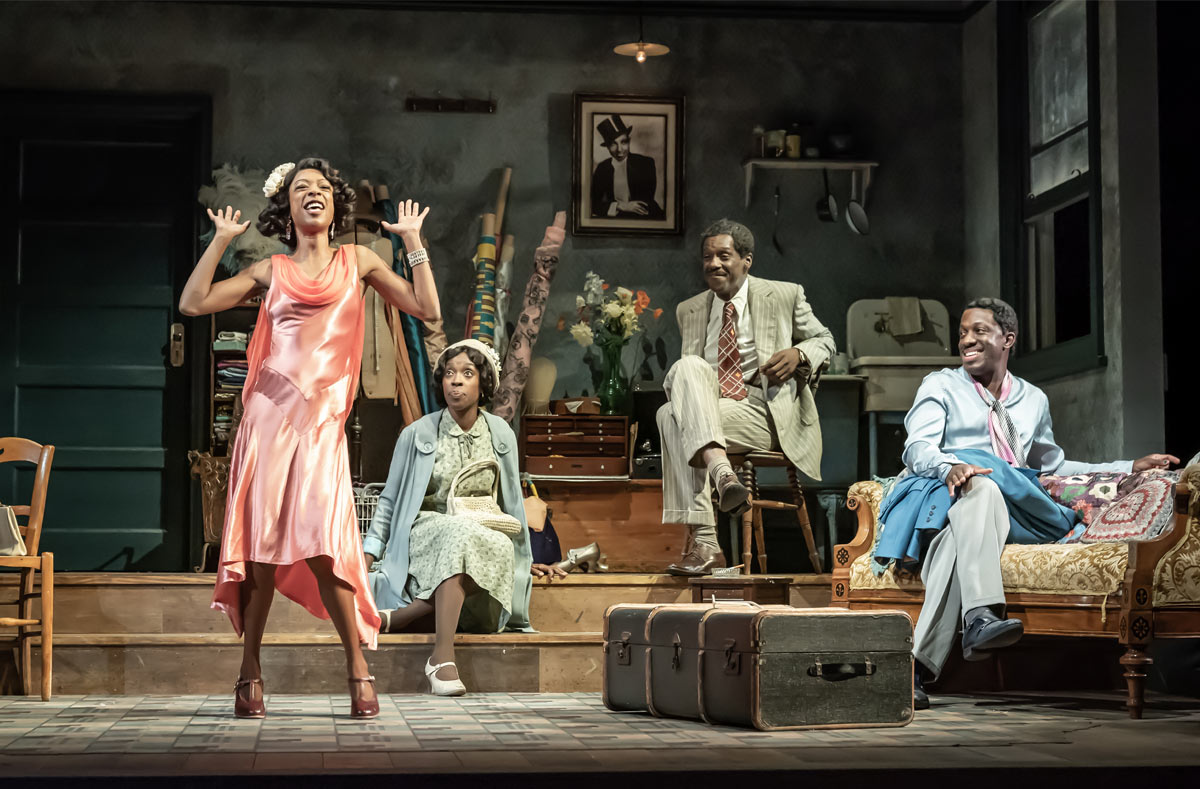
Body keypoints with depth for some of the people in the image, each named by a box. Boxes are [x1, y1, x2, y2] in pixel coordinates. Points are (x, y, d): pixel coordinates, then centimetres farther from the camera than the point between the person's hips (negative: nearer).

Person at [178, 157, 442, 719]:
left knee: (322, 546, -13)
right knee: (262, 545, -3)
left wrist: (413, 241, 9)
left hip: (322, 420, -1)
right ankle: (250, 673, 7)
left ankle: (358, 668, -1)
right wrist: (222, 240, 8)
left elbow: (427, 309, 8)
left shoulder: (357, 262, 15)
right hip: (268, 414, 1)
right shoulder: (271, 271, 14)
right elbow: (193, 303, 5)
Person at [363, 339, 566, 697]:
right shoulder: (417, 435, 4)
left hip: (488, 538, 2)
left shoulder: (500, 434, 10)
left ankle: (399, 615, -37)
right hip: (426, 534, -2)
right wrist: (369, 552, 0)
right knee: (465, 534, -38)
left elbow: (511, 501, 17)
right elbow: (389, 500, 10)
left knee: (499, 549, -36)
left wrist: (525, 560, 17)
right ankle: (442, 655, -46)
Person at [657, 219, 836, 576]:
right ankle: (721, 473, -44)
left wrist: (799, 354, -5)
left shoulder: (784, 296, 11)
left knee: (673, 416, -30)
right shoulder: (689, 311, 21)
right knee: (688, 366, -30)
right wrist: (676, 382, -2)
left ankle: (703, 542, -38)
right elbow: (685, 373, 24)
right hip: (707, 411, 4)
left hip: (764, 417, -4)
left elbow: (824, 340, 19)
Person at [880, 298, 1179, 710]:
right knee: (981, 486, -41)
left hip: (1013, 509, 2)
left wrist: (1131, 468, 34)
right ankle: (980, 617, -61)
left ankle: (920, 663, -55)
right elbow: (918, 448, 0)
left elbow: (1053, 465, 40)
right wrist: (950, 467, -25)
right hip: (946, 496, -2)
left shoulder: (1033, 400, 30)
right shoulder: (940, 386, 17)